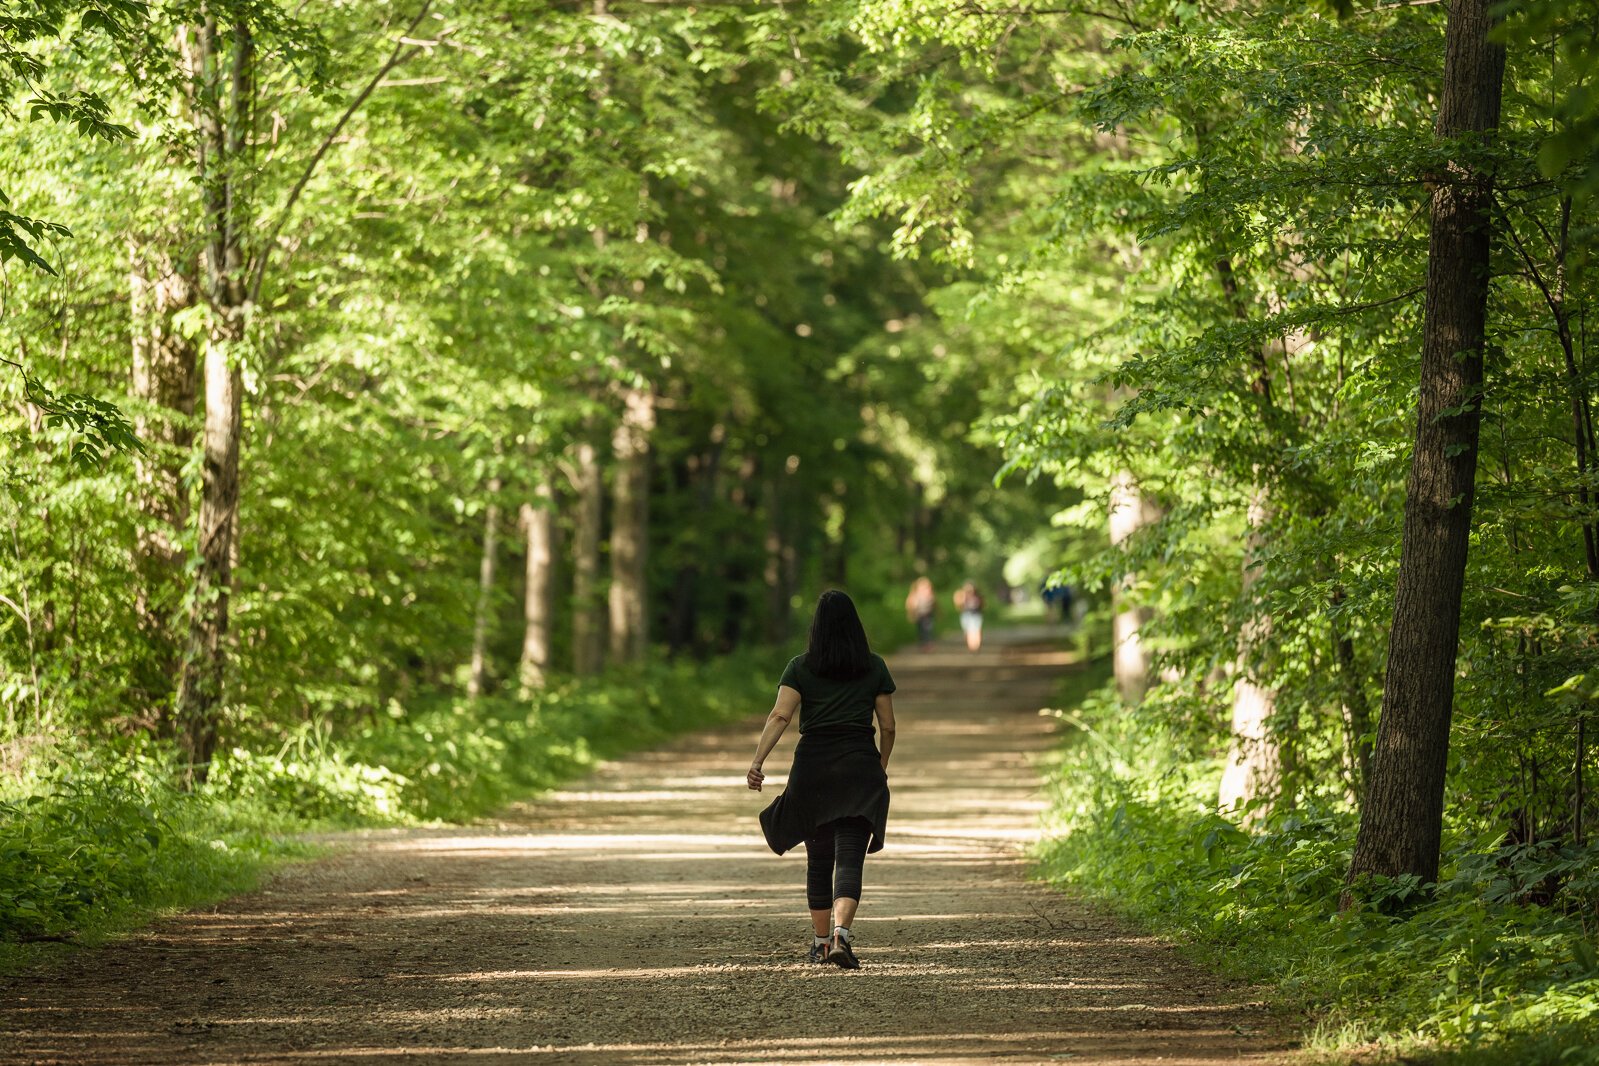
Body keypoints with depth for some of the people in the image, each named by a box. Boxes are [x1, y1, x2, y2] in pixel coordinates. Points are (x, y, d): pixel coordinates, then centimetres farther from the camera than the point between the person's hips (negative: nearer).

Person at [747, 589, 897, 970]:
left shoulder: (800, 667, 2)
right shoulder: (875, 668, 5)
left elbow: (779, 716, -10)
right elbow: (888, 726, 8)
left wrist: (757, 761, -16)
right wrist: (881, 767, 23)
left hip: (812, 766, 1)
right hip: (859, 767, -1)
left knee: (818, 859, 16)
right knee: (850, 859, -7)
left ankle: (820, 941, 23)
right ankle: (840, 933, -28)